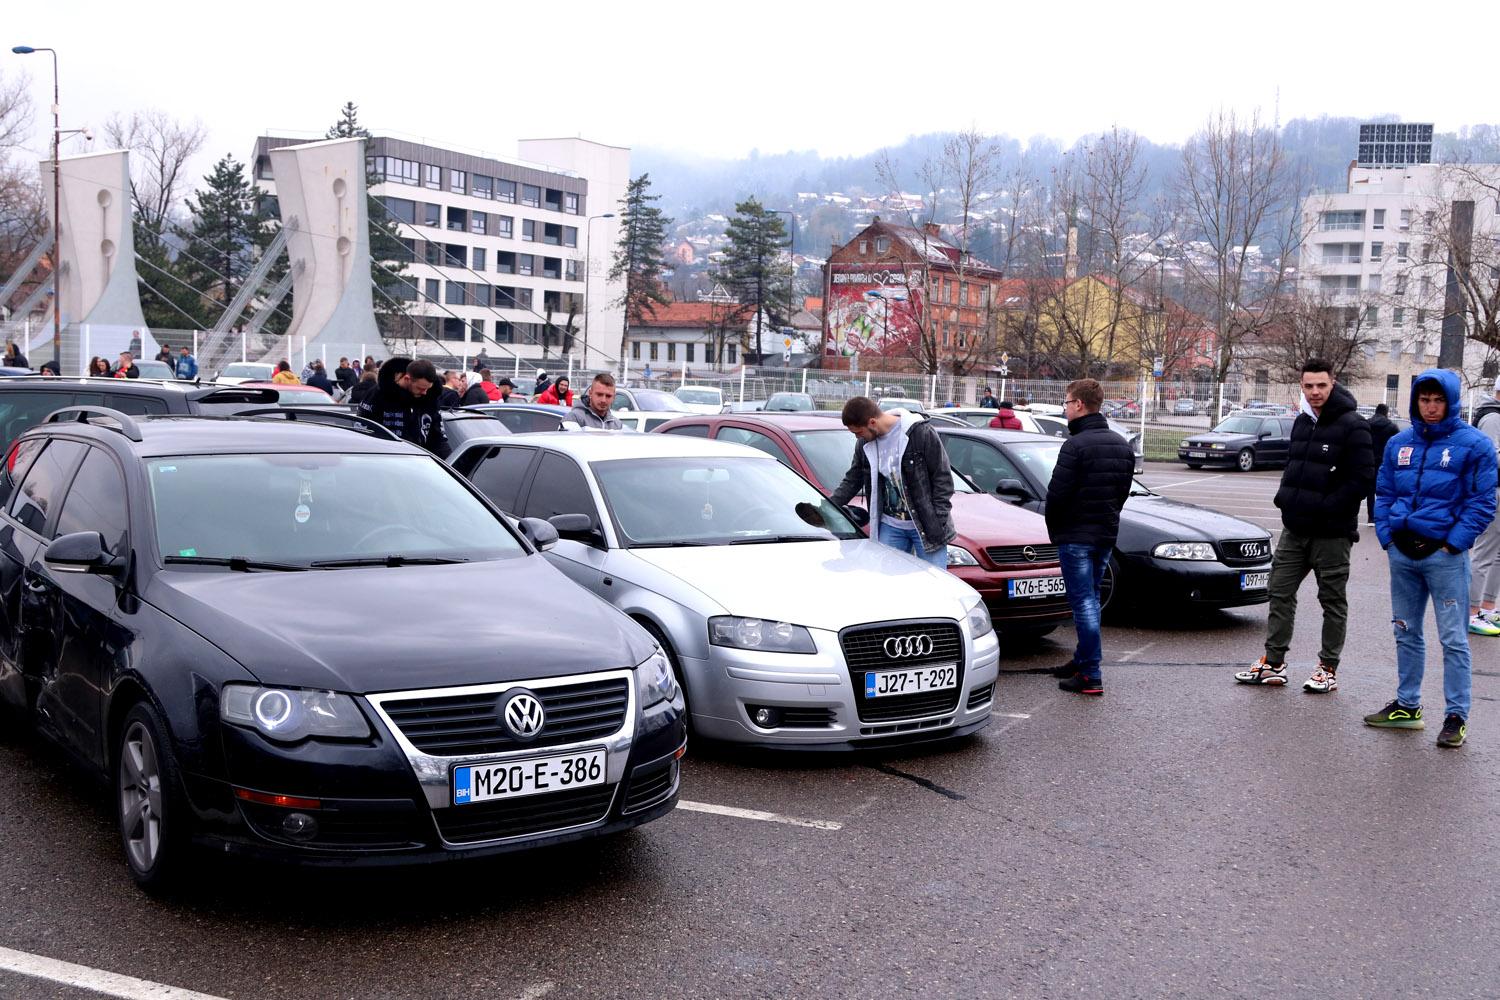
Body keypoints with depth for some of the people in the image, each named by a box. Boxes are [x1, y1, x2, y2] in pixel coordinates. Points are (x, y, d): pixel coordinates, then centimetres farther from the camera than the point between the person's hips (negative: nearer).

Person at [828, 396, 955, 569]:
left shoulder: (921, 433, -14)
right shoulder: (865, 444, 4)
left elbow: (943, 478, -10)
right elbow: (851, 482, 14)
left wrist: (938, 521, -13)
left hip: (926, 526, -5)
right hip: (890, 527, 5)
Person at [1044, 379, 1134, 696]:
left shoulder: (1076, 445, -18)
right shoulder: (1122, 446, 9)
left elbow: (1057, 493, -18)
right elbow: (1123, 491, 12)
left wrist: (1054, 528, -2)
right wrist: (1107, 519, 18)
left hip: (1075, 536, -8)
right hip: (1107, 535, 8)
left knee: (1084, 602, -5)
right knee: (1090, 599, 19)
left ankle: (1091, 676, -5)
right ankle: (1083, 659, 30)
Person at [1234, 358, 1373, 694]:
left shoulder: (1352, 426, -11)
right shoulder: (1302, 423, 12)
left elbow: (1361, 479, -16)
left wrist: (1325, 507, -20)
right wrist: (1285, 496, 5)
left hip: (1331, 532, -7)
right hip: (1295, 528, 7)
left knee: (1333, 601, 6)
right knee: (1280, 592, 9)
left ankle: (1328, 668, 15)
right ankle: (1273, 663, 18)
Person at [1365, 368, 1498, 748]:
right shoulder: (1399, 443, 10)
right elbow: (1384, 493, 15)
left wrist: (1453, 543, -12)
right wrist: (1387, 535, 4)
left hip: (1444, 554, -5)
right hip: (1402, 553, 5)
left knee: (1453, 639, -2)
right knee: (1406, 633, 14)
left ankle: (1456, 716, 5)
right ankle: (1407, 705, 25)